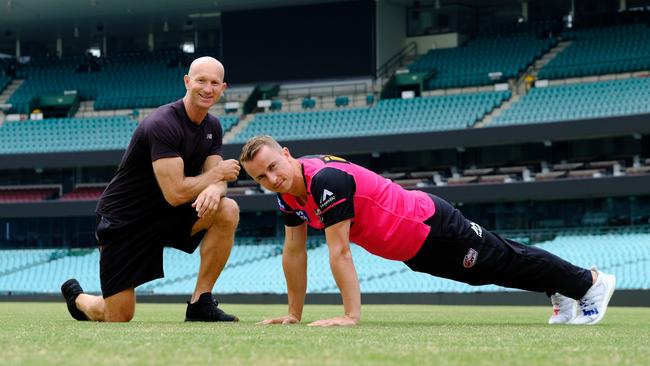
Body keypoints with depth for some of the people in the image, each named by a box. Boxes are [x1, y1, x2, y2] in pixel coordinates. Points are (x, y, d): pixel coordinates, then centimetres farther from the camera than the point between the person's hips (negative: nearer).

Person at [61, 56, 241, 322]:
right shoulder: (162, 124, -26)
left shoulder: (212, 127, 1)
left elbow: (216, 180, -4)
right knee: (119, 317, -4)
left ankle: (200, 303, -11)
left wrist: (214, 190, -29)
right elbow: (175, 193, -30)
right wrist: (216, 174, -17)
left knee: (227, 211, -21)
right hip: (124, 218, -7)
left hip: (164, 214, 7)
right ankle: (76, 297, 33)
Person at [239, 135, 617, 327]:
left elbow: (339, 251, -37)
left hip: (433, 229, -8)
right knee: (499, 268, 27)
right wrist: (294, 312, 0)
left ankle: (590, 281, 34)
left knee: (508, 263, 13)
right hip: (412, 249, 8)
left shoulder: (326, 178, -35)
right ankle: (562, 289, 50)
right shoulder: (288, 192, -8)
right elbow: (294, 251, 1)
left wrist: (351, 315, -37)